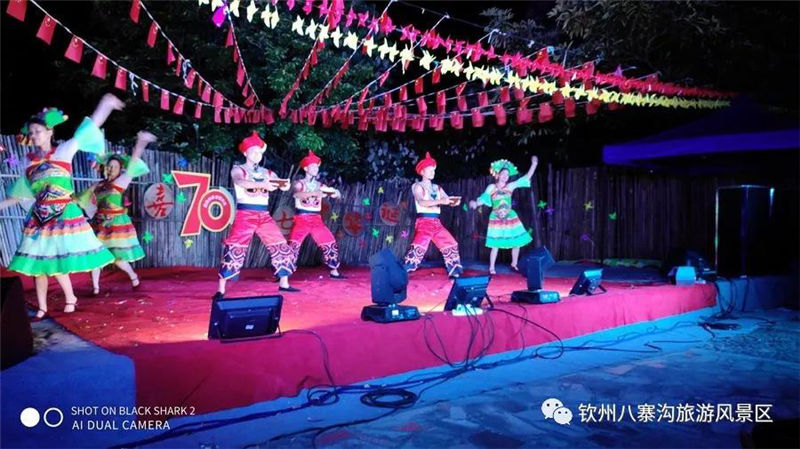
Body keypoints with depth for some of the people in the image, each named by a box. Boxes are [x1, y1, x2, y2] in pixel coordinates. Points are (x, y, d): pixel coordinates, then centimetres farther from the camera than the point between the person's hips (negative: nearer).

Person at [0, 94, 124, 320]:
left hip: (64, 214, -4)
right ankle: (42, 308, 15)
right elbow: (20, 192, 21)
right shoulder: (30, 162, 10)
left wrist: (105, 104, -11)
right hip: (39, 217, 5)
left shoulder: (63, 151, -2)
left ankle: (70, 298, 20)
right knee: (38, 262, 6)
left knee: (57, 261, -1)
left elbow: (88, 128, -6)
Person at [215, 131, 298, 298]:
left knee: (281, 246, 5)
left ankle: (284, 284, 17)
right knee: (234, 249, -12)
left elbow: (282, 186, 1)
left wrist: (285, 184, -25)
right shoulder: (238, 170, 1)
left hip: (264, 215, 5)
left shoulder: (267, 173, 13)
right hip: (245, 214, -5)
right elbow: (240, 182, -22)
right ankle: (221, 289, -7)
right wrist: (262, 184, -39)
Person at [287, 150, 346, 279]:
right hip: (301, 218, -5)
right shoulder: (299, 183, 0)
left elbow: (337, 194, 6)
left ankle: (334, 272, 15)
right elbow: (297, 194, -23)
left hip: (316, 219, 5)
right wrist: (315, 193, -36)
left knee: (330, 244, 4)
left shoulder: (319, 185, 12)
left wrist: (335, 193, -19)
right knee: (293, 246, -16)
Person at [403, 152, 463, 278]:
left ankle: (455, 272, 17)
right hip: (424, 221, -7)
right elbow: (421, 202, -18)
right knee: (418, 247, -22)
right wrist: (440, 201, -29)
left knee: (451, 245, 7)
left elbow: (447, 200, 10)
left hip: (436, 222, 7)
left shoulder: (437, 188, 19)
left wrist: (455, 201, -15)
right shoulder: (417, 186, 1)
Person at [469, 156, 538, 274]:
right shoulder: (491, 187, -1)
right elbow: (484, 199, -7)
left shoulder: (510, 186, 3)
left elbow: (527, 177, 2)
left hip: (510, 218, 3)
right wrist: (475, 203, -27)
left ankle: (514, 264, 22)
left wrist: (534, 164, -4)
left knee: (517, 242, 4)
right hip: (496, 219, -3)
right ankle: (491, 268, 6)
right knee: (496, 245, -5)